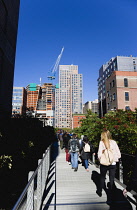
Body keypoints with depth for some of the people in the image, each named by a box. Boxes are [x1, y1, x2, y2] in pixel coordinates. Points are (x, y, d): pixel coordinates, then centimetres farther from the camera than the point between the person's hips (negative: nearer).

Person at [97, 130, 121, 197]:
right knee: (112, 179, 14)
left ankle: (99, 191, 33)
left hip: (104, 164, -1)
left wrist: (100, 158, 5)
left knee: (102, 178, 18)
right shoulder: (114, 142, -3)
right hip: (113, 164, 1)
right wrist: (115, 159, 11)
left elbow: (99, 154, -14)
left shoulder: (101, 142, -9)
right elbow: (118, 154, -3)